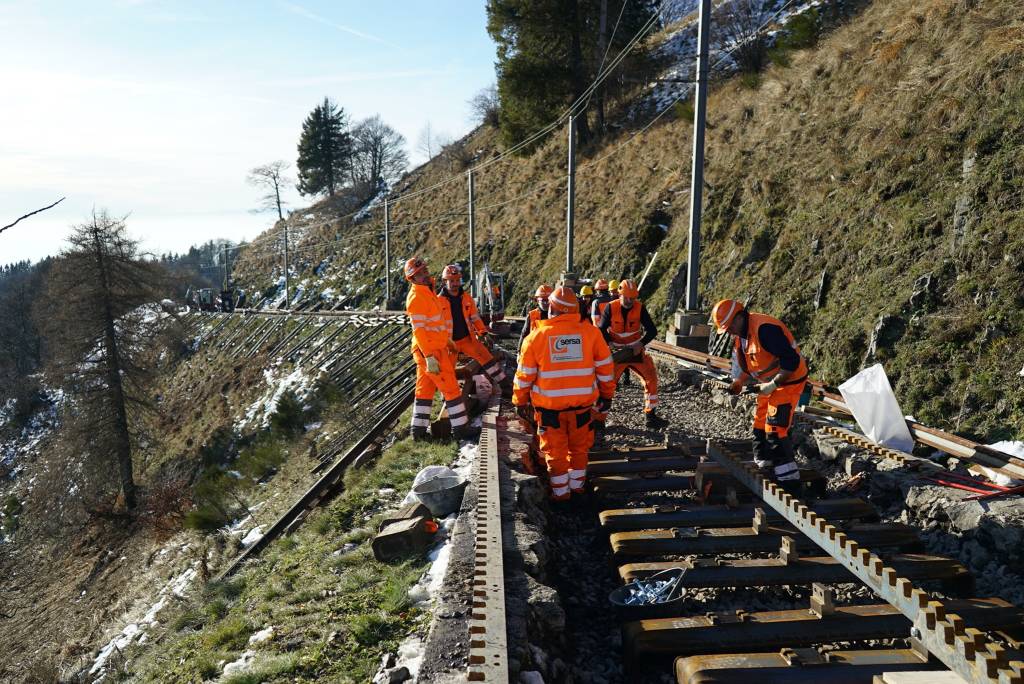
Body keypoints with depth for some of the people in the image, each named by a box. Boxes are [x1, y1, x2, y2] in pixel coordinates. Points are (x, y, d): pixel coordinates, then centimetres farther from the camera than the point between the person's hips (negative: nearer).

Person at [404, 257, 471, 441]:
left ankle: (418, 429, 18)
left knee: (425, 389, 12)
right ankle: (460, 428, 5)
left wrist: (447, 339, 28)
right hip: (430, 352, -9)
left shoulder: (428, 292, 14)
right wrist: (429, 357, -26)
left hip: (432, 350, 9)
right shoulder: (416, 297, -17)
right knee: (451, 388, -3)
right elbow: (419, 330, -22)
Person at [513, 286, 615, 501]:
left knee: (555, 450, 14)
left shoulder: (537, 336, -7)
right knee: (579, 447, 21)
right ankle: (577, 484, 33)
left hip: (549, 406, -1)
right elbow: (605, 367, 2)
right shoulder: (590, 332, -5)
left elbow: (524, 374, -1)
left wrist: (520, 402, 11)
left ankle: (560, 491, 23)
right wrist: (607, 395, 15)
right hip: (582, 403, 2)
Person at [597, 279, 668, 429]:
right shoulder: (610, 308, -11)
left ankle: (651, 416, 9)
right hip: (617, 353, -1)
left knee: (651, 378, -4)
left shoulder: (640, 308, -10)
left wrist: (640, 344, -25)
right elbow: (601, 331, -3)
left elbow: (652, 330, -10)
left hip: (636, 351, 2)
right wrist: (612, 344, -19)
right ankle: (599, 420, 4)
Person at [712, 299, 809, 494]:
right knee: (760, 427, 16)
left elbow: (791, 361, -29)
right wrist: (739, 382, 4)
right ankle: (762, 467, 32)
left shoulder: (764, 329, -28)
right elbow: (749, 364, 18)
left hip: (788, 381, -10)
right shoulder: (741, 334, 4)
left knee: (775, 430, -12)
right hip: (770, 384, 10)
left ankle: (789, 483, -6)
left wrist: (772, 385, -24)